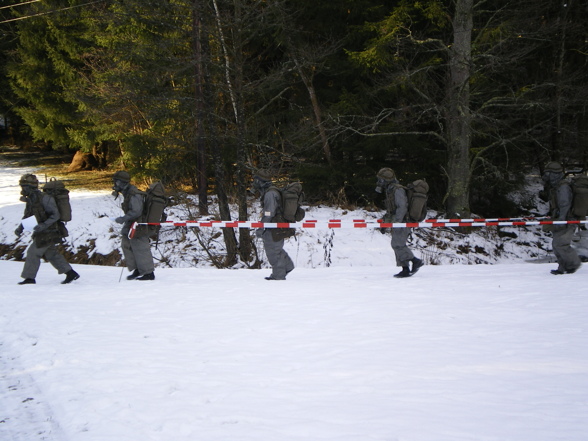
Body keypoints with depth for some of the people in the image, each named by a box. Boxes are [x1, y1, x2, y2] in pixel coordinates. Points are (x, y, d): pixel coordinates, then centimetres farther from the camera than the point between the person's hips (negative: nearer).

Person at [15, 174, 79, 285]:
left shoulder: (44, 198, -20)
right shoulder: (31, 199, 8)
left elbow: (55, 215, -21)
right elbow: (27, 216, 17)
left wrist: (43, 225, -32)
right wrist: (20, 228, 2)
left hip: (49, 233, -9)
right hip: (43, 232, 9)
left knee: (33, 252, -4)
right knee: (51, 254, 14)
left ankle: (29, 278, 6)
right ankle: (71, 273, 18)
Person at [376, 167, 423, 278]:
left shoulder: (398, 190, -12)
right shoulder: (390, 191, 19)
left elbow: (402, 207, -21)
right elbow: (390, 210, 26)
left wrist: (396, 222, -26)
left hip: (402, 223, -10)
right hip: (397, 224, 10)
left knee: (398, 244, -14)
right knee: (398, 245, 7)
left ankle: (415, 261, -10)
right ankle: (405, 269, 7)